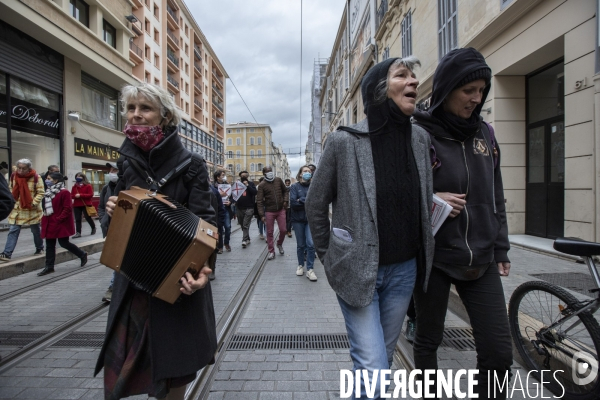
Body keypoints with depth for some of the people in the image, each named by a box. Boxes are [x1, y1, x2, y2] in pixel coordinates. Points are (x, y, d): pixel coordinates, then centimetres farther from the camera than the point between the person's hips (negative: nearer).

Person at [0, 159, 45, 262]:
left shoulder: (36, 177, -14)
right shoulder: (13, 176, -1)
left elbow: (41, 193, -11)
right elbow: (10, 189, 13)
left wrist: (34, 203, -21)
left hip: (32, 210, -3)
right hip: (17, 208, 3)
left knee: (35, 230, 13)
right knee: (13, 231, -2)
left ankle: (40, 248, 32)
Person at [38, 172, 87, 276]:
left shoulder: (64, 192, -13)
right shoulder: (48, 192, 14)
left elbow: (67, 209, -17)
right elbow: (45, 207, 21)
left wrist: (58, 219, -20)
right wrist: (45, 219, 9)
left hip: (61, 224, -8)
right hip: (50, 224, 8)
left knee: (64, 243, -2)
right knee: (49, 245, 8)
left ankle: (82, 255, 18)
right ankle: (49, 266, 14)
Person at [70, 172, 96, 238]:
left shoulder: (88, 186, -3)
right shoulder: (74, 186, 10)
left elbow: (90, 195, -13)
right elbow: (71, 196, 11)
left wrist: (80, 195, -19)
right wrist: (75, 196, -13)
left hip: (86, 205, -4)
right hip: (76, 205, 4)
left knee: (88, 218, 2)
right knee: (77, 219, 1)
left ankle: (93, 228, 27)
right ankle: (78, 233, 2)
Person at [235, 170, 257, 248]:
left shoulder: (251, 184, 6)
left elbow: (255, 192, -8)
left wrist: (247, 185, -13)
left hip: (249, 208, -4)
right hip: (239, 208, 4)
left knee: (246, 225, -12)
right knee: (243, 226, 11)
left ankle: (244, 240, -13)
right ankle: (247, 239, 23)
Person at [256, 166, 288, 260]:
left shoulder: (278, 180, 3)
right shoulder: (262, 185, -6)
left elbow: (285, 190, 16)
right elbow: (259, 201, -9)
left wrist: (285, 200, -1)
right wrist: (262, 215, -16)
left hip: (281, 210, 2)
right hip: (269, 211, -2)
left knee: (283, 230, 5)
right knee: (269, 232, 4)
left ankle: (279, 244, 33)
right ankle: (271, 251, 16)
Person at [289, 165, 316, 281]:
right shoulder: (295, 187, 1)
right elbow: (293, 203, -11)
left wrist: (301, 200, -13)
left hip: (311, 219, 0)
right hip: (298, 219, 0)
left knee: (311, 244, -10)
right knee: (301, 245, 10)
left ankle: (310, 269, 3)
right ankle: (300, 265, 31)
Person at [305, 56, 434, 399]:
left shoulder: (421, 139, 1)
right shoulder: (344, 141, -12)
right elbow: (315, 204, -3)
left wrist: (420, 252, 11)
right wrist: (329, 257, 3)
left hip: (404, 270, 5)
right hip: (357, 269, -4)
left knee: (381, 359, 20)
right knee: (374, 371, -2)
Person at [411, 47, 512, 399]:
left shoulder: (485, 133, 7)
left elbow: (496, 197, 12)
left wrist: (501, 250, 11)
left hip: (481, 261, 4)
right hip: (433, 258, -4)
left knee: (499, 351, 6)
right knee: (429, 339, 14)